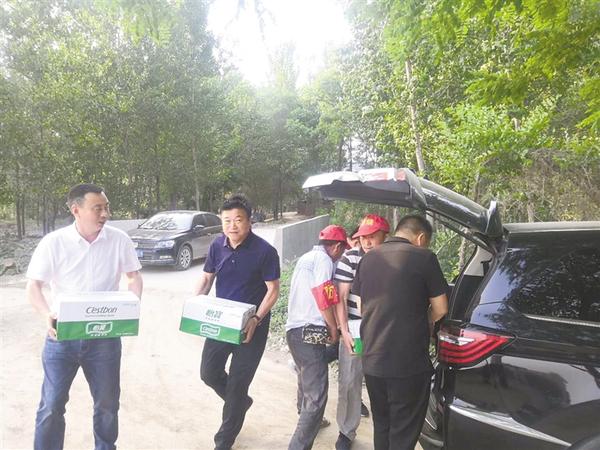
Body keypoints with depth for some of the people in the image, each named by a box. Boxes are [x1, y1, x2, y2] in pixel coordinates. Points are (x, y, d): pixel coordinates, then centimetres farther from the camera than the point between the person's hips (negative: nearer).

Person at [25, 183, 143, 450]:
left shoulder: (119, 240, -6)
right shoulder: (53, 242, -9)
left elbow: (134, 276, 4)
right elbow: (33, 286, -4)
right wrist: (47, 315, -23)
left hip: (105, 337, 1)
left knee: (107, 403, 15)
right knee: (51, 405, 8)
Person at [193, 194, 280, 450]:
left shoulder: (265, 251, -18)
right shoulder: (217, 246, -4)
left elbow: (273, 290, -14)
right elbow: (206, 278, 6)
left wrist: (256, 319, -27)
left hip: (251, 326, -5)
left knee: (237, 383, 5)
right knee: (209, 373, 13)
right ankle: (240, 401, 43)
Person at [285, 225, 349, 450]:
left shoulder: (306, 257, 20)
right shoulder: (323, 259, -9)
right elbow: (324, 297, -17)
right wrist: (334, 328, -3)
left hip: (294, 329, 10)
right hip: (309, 332, -10)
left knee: (306, 382, 29)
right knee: (316, 396, -10)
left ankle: (307, 421, 50)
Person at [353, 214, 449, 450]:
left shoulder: (367, 259, 8)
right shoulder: (423, 257, -8)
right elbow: (440, 309, -3)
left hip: (372, 360, 5)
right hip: (409, 362, -5)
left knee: (381, 426, 20)